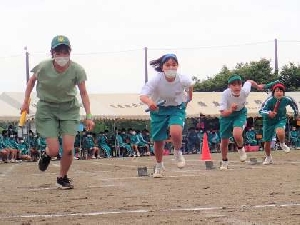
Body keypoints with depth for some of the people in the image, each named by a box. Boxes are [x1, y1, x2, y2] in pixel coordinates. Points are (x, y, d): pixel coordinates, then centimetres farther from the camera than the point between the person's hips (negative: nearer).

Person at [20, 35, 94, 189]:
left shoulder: (77, 70, -18)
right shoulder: (43, 68, -18)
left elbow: (83, 93, -6)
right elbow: (32, 81, 4)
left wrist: (88, 116, -9)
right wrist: (26, 102, 5)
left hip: (69, 109, 1)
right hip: (47, 108, -1)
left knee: (68, 149, -9)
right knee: (54, 150, -10)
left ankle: (62, 177, 20)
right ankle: (46, 154, 30)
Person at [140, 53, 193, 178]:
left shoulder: (182, 79, -24)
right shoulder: (156, 80, -30)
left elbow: (190, 84, 2)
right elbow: (143, 95, -41)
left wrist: (189, 97, 16)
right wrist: (149, 102, -62)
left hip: (177, 108, 0)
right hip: (159, 109, 0)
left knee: (175, 133, -27)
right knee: (158, 141, 7)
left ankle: (178, 152, 7)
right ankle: (159, 165, 35)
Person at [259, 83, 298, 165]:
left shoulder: (286, 99, -18)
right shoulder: (269, 100, -26)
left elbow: (293, 103, 5)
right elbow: (261, 111, -32)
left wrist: (296, 112, 17)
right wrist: (268, 113, -52)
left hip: (281, 120, 0)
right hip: (269, 121, 0)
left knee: (280, 132, -33)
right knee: (267, 142, 8)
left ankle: (282, 144, 2)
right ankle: (268, 158, 37)